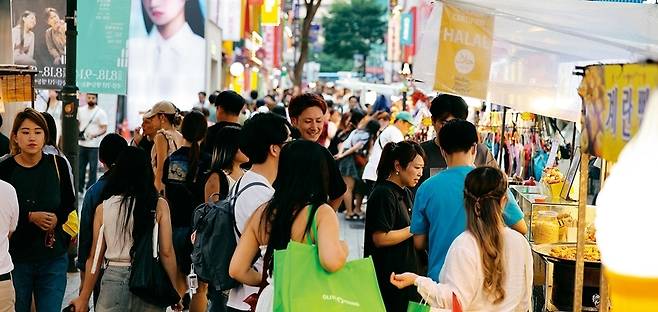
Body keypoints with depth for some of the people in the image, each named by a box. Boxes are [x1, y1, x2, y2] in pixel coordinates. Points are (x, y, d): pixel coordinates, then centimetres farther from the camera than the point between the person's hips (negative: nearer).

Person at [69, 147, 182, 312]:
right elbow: (166, 252, -4)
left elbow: (95, 257, 4)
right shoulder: (159, 206, -3)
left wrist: (84, 298, 10)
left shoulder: (103, 209, 2)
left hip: (114, 279, 1)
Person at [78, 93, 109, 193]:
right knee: (80, 167, 11)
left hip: (93, 145, -5)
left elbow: (104, 129, -10)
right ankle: (79, 188, 20)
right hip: (82, 144, 5)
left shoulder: (100, 112, -6)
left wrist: (95, 135, -26)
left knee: (93, 168, 0)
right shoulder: (81, 110, 9)